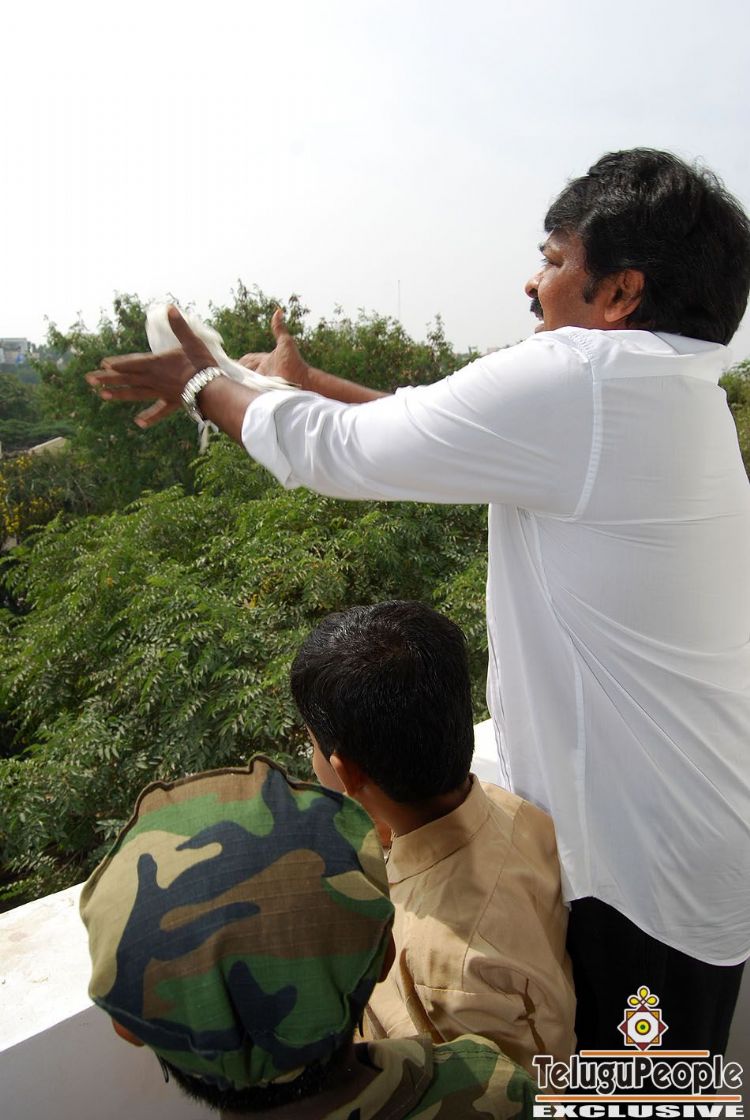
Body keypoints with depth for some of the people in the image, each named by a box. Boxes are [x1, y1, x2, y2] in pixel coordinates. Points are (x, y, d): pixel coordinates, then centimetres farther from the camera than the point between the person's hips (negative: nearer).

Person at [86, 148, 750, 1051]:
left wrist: (209, 387, 2)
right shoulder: (677, 391, 5)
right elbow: (448, 428, 10)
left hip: (651, 877, -8)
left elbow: (331, 453, -17)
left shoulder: (580, 379, -25)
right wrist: (307, 383, 17)